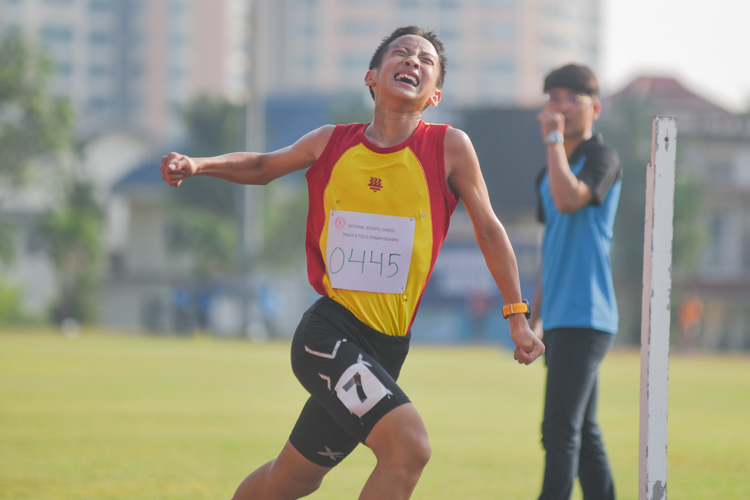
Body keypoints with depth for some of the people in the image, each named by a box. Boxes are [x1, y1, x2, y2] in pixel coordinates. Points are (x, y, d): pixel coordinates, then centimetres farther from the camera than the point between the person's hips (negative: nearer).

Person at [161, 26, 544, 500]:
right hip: (328, 331, -3)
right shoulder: (333, 142, 2)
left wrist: (518, 316, 10)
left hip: (385, 348, 3)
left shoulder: (449, 148, -1)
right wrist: (197, 166, 4)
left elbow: (488, 229, 10)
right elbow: (263, 167, 20)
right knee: (410, 446, -24)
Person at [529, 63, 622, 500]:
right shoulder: (552, 171, 18)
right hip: (560, 318, 9)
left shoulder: (602, 158, -7)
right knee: (583, 432, 11)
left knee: (561, 431, -15)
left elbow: (569, 199, -27)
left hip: (585, 317, -9)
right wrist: (536, 318, 21)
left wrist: (554, 138, -17)